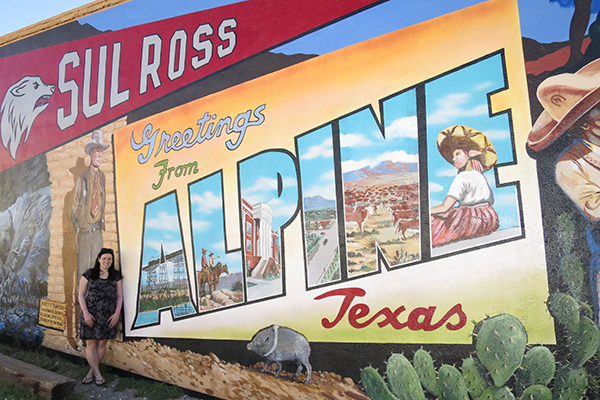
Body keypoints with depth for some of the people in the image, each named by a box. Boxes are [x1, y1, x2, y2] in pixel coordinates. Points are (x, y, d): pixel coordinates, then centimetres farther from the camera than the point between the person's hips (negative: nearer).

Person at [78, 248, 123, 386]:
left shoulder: (116, 276, 6)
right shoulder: (89, 274, 1)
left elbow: (119, 296, 8)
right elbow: (81, 294, 3)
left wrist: (117, 313, -3)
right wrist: (85, 312, -7)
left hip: (108, 316, 1)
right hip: (90, 315, -1)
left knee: (102, 344, 5)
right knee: (91, 344, -2)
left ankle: (92, 371, 20)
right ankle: (97, 374, 7)